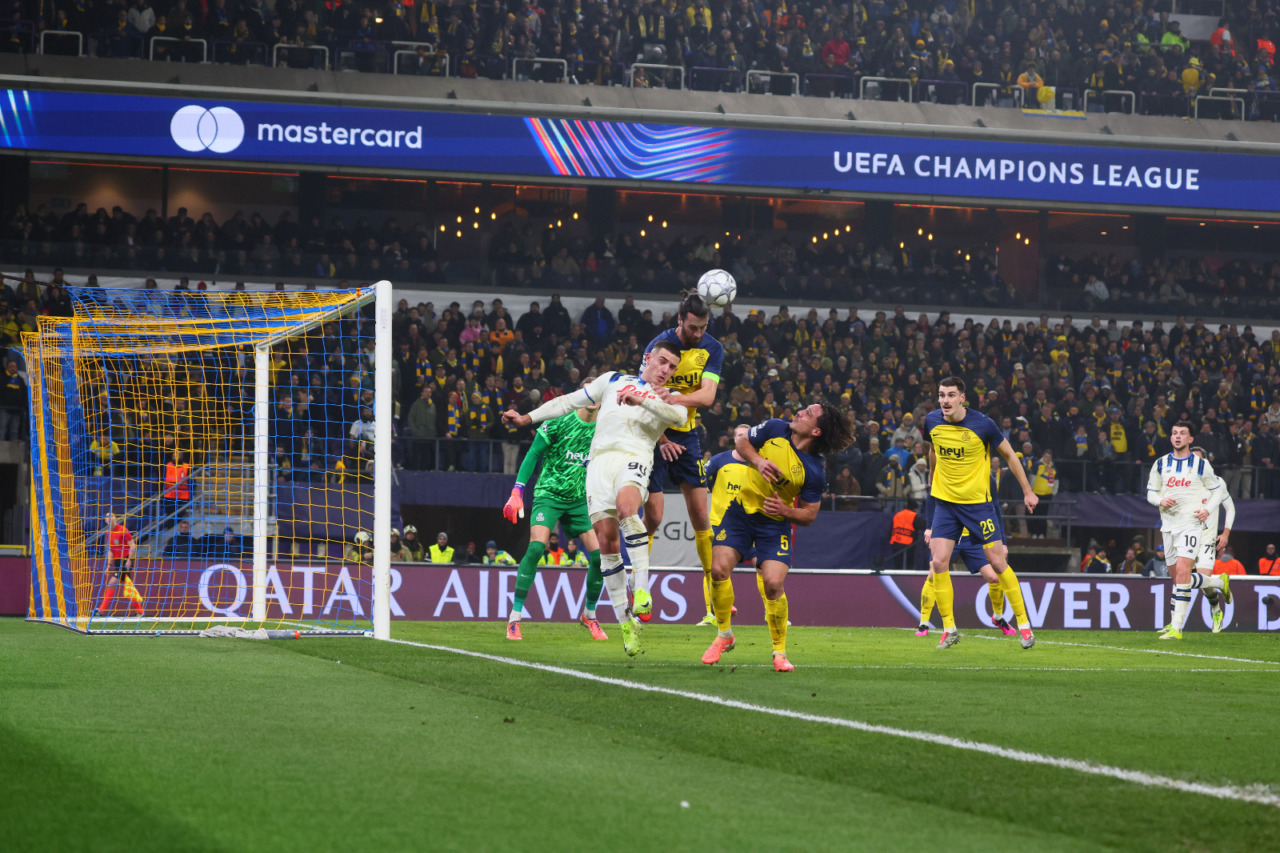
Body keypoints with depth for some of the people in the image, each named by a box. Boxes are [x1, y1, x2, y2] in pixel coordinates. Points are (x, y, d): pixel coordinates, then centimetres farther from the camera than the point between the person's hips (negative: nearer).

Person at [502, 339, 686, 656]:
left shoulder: (668, 398, 19)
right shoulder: (614, 380, 25)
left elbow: (679, 416, -5)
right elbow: (570, 401, 28)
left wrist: (642, 400, -18)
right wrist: (528, 418, 24)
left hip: (634, 459, -2)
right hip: (601, 460, 2)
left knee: (627, 507, -35)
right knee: (606, 540, -8)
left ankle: (642, 589, -35)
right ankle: (626, 622, -4)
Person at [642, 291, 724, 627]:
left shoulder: (712, 349, -3)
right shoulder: (659, 346, -14)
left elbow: (707, 396, -16)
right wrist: (660, 438, -26)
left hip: (687, 435, 4)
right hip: (655, 436, -4)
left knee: (701, 514, 0)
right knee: (653, 517, -9)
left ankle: (713, 600, 6)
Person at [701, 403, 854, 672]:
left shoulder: (815, 472, -18)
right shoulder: (775, 429, -11)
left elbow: (809, 515, -7)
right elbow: (741, 441, 6)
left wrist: (786, 510, -26)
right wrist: (758, 461, -12)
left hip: (775, 523, -3)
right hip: (742, 507, 3)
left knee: (773, 583, -18)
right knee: (719, 569, -13)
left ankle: (780, 652, 1)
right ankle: (724, 635, 9)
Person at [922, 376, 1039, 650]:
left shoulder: (982, 424, -15)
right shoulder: (932, 421, -4)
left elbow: (1009, 455, -2)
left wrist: (1027, 491, 1)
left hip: (978, 501, -3)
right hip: (945, 501, 3)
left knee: (997, 562, -2)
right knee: (938, 562, -9)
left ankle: (1023, 625, 11)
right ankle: (949, 629, 2)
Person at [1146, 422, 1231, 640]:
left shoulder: (1201, 465, 0)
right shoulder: (1161, 464, 8)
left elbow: (1218, 490, 8)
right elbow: (1151, 493, 11)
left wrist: (1207, 509, -9)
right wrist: (1161, 501, -11)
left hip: (1191, 523, -5)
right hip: (1169, 524, 5)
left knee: (1183, 572, -18)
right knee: (1178, 578, 8)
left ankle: (1176, 627, -17)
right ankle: (1219, 582, 33)